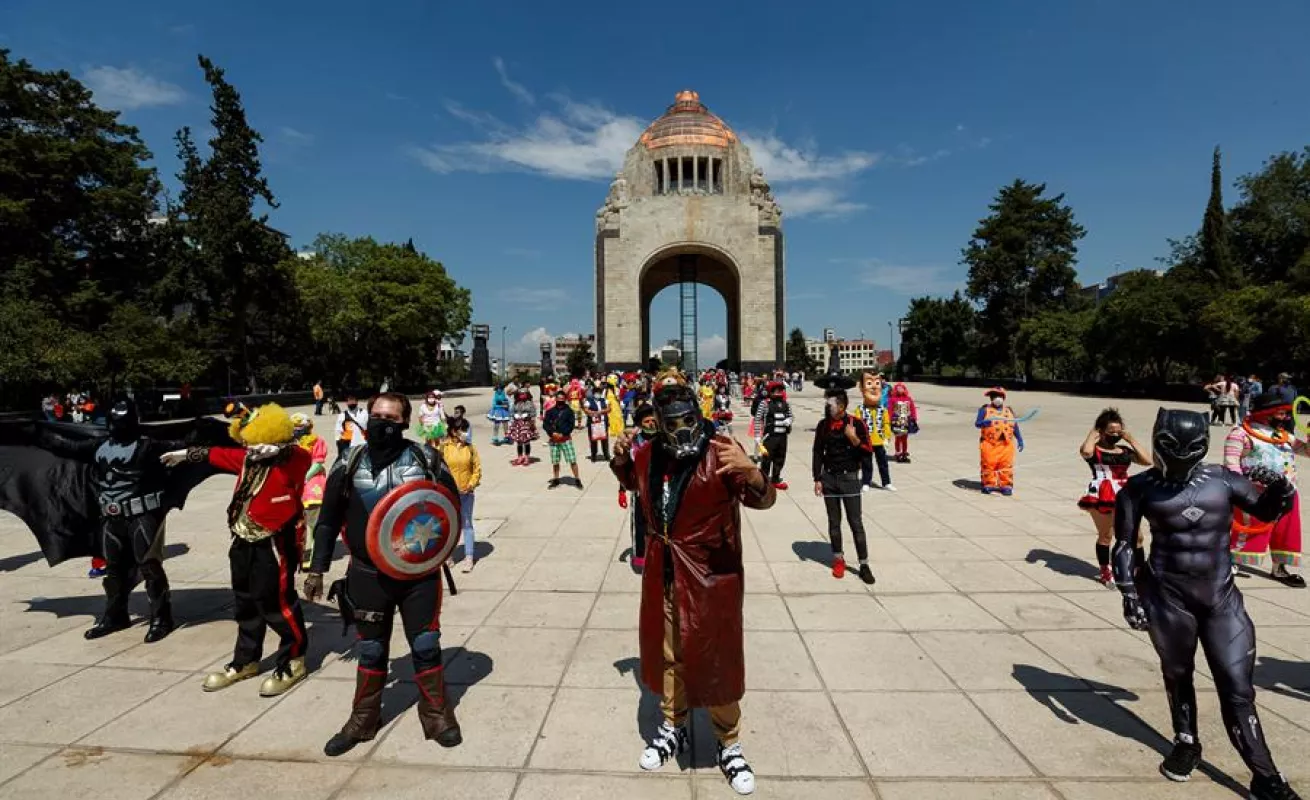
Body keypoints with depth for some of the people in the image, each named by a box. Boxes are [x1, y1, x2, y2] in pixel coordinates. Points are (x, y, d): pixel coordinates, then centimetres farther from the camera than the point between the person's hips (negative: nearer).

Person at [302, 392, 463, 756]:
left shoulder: (426, 459, -6)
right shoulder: (349, 466, -1)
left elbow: (452, 505, 3)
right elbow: (328, 521, 7)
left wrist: (439, 545, -8)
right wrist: (317, 569, 7)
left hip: (420, 572, -1)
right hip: (368, 575, 1)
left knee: (425, 645, 8)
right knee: (370, 649, 16)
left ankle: (437, 716, 25)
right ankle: (363, 720, 35)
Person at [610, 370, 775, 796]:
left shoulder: (719, 451, -18)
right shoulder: (648, 452, -1)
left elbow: (763, 500, -24)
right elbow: (632, 481, 21)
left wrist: (750, 471, -46)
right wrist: (621, 459, -1)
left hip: (711, 575, -5)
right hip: (662, 573, 5)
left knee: (717, 659, 8)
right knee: (666, 653, 20)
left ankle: (729, 744, 33)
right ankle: (673, 728, 45)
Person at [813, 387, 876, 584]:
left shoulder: (856, 423, -7)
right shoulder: (823, 425, 1)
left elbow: (867, 452, -5)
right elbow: (817, 453, 5)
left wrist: (854, 438, -22)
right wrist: (817, 479, 0)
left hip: (850, 478, -2)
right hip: (829, 478, 3)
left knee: (856, 523, 0)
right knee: (834, 522, 10)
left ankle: (864, 565, 7)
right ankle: (838, 560, 24)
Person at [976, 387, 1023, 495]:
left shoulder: (1009, 411, 14)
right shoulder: (985, 410, 1)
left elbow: (1015, 427, 17)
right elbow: (977, 423, -8)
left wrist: (1020, 440, 11)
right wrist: (984, 423, -29)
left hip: (1006, 445, 3)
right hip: (989, 444, -3)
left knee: (1006, 466, 3)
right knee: (988, 465, 2)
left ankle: (1006, 485, 12)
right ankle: (989, 484, 15)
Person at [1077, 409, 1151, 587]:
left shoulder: (1125, 451, 12)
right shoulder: (1094, 450, -4)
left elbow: (1147, 461, 2)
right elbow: (1085, 451, -29)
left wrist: (1131, 440, 5)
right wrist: (1092, 434, -11)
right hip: (1101, 497, -4)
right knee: (1105, 536, 9)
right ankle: (1105, 572, 24)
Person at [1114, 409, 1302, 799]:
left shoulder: (1222, 480, -2)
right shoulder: (1141, 488, -8)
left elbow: (1267, 509, 15)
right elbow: (1124, 545, -3)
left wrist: (1279, 487, -8)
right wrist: (1130, 594, -7)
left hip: (1221, 596, 2)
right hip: (1168, 596, -1)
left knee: (1237, 687, 5)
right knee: (1177, 674, 16)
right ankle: (1186, 744, 36)